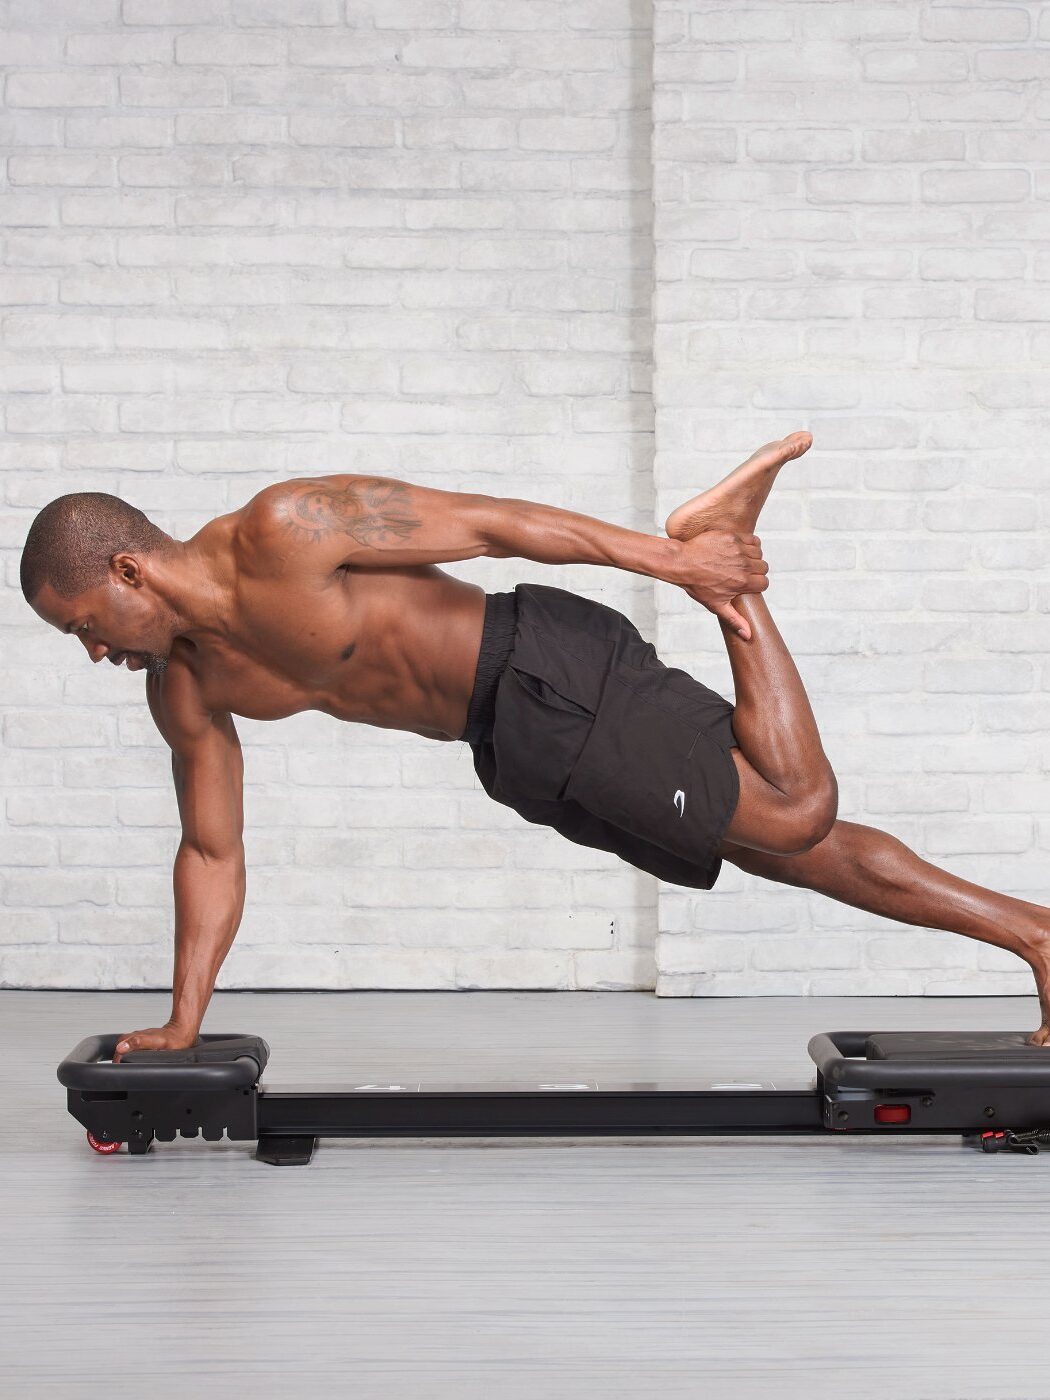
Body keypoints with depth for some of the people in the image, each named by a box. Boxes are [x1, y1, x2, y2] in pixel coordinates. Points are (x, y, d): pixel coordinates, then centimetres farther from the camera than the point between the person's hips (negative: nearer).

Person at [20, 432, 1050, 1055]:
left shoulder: (286, 530, -19)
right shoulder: (183, 685, 5)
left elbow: (477, 520, -15)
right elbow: (211, 852, 13)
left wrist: (665, 559, -12)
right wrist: (180, 1029, 10)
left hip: (555, 677, -7)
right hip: (521, 758, 7)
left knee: (799, 814, -9)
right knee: (793, 848, 6)